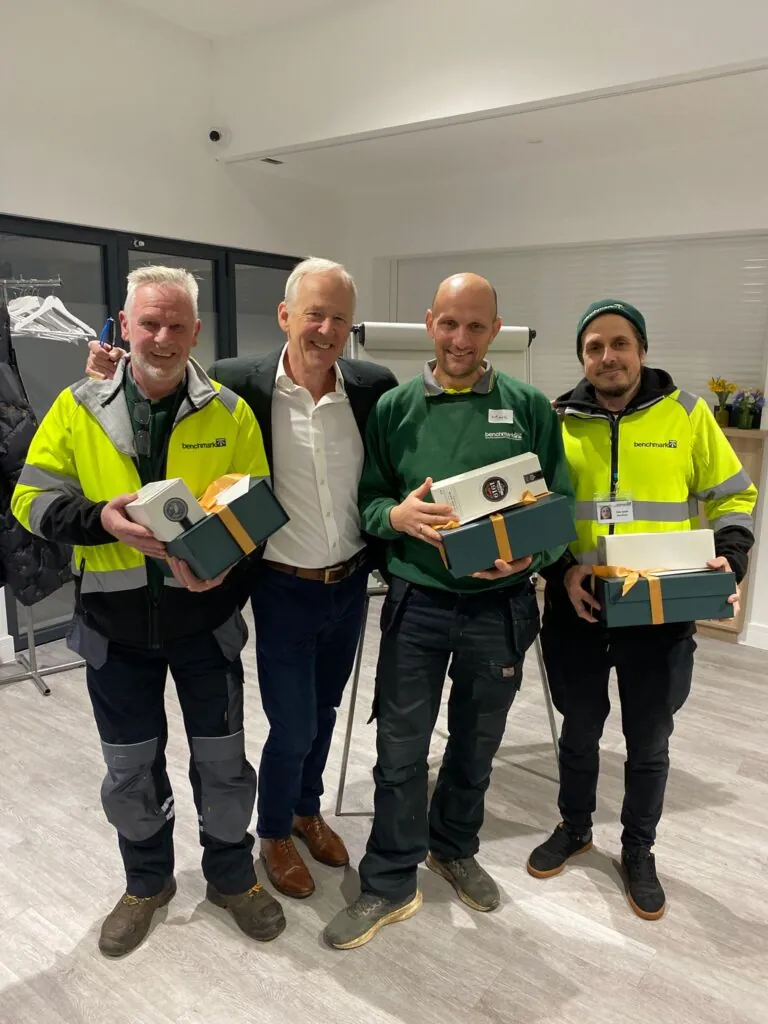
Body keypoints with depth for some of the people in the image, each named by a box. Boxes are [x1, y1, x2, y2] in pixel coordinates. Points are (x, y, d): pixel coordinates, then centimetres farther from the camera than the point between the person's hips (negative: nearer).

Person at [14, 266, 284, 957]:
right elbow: (32, 499, -3)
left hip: (205, 617, 0)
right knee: (130, 767, 17)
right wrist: (102, 520, -23)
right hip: (114, 622, 1)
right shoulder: (78, 408, -2)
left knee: (222, 758, 12)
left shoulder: (230, 413, -4)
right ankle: (147, 881, 42)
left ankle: (231, 875, 38)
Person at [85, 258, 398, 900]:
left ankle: (308, 810, 49)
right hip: (285, 589, -3)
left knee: (324, 711, 22)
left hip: (351, 584, 3)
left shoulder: (375, 386, -7)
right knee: (292, 727, 7)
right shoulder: (241, 383, -13)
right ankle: (274, 834, 37)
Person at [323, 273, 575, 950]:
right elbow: (367, 496, 3)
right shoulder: (395, 407, 0)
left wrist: (530, 555, -17)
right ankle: (390, 886, 27)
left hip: (499, 606, 1)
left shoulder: (529, 406, -1)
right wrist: (397, 514, -19)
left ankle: (454, 848, 45)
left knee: (477, 742, 19)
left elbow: (561, 502, 1)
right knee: (400, 748, 6)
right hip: (418, 600, -1)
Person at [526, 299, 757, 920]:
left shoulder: (687, 414, -2)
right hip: (577, 609, 1)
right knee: (580, 730, 17)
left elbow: (734, 496, 6)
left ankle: (638, 851, 37)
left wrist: (729, 560, -11)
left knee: (649, 741, 14)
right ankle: (574, 828, 41)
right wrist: (563, 569, -12)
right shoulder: (559, 422, 0)